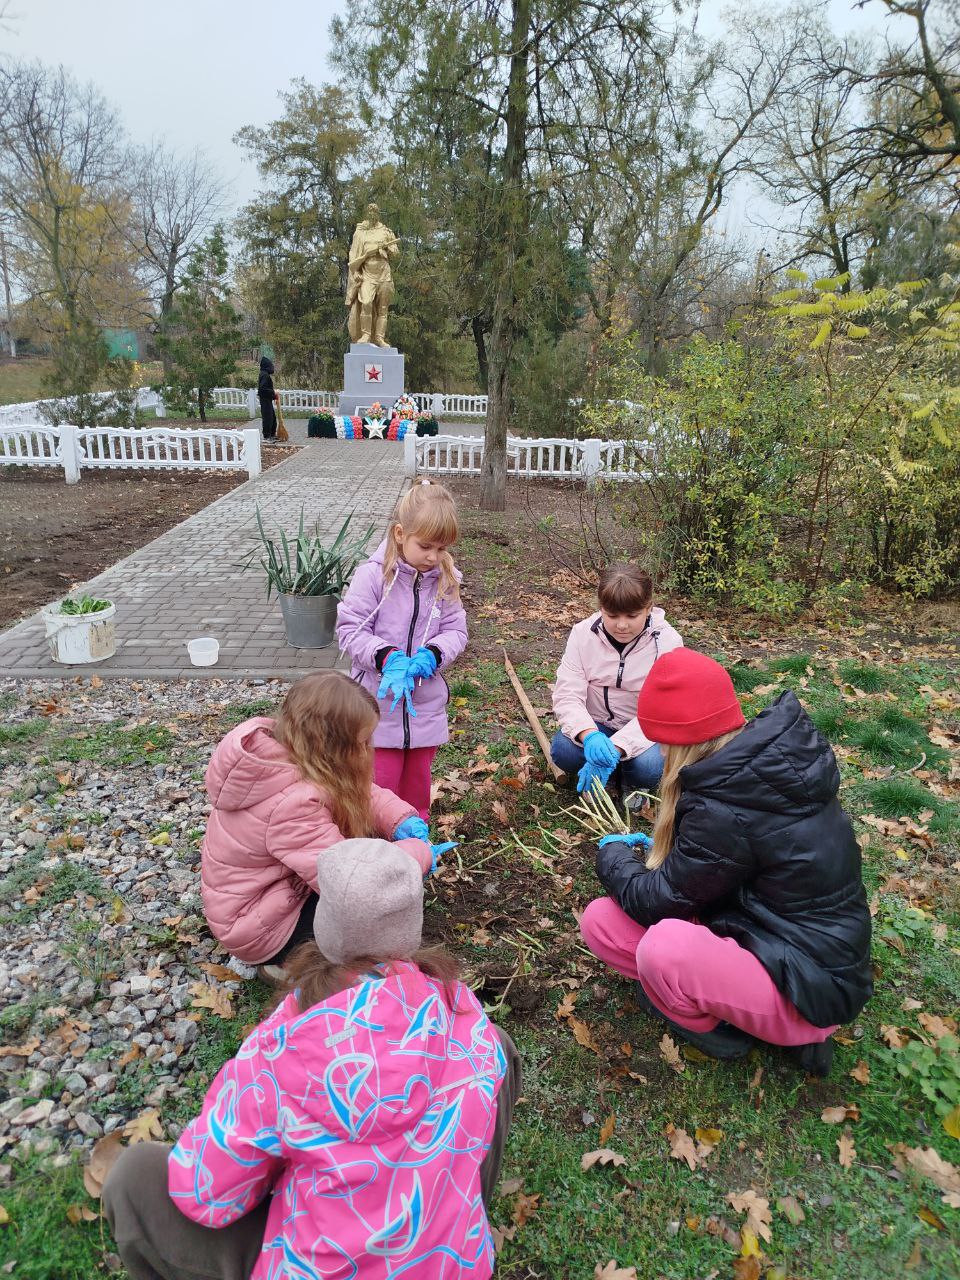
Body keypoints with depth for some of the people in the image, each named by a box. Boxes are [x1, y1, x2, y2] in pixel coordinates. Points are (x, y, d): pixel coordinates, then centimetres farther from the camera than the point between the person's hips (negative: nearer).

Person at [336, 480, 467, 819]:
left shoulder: (445, 579, 0)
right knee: (380, 783, 3)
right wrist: (388, 658, -26)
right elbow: (350, 629, -12)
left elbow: (455, 631, 3)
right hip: (379, 701, -4)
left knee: (417, 781, 19)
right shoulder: (373, 575, -13)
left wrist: (431, 655, -17)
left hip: (426, 702, 4)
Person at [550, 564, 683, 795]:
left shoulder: (667, 641, -18)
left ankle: (633, 783, 6)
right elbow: (567, 695, -17)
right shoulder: (583, 633, -13)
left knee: (648, 767, -32)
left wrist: (615, 748, -39)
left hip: (642, 730, -1)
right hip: (595, 723, 1)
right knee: (563, 751, -29)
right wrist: (589, 735, -40)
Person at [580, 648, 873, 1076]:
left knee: (663, 945, -35)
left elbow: (656, 902, -15)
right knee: (600, 921, -3)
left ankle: (706, 1022, -2)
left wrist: (613, 854, 3)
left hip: (810, 990, -7)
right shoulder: (768, 764, -4)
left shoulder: (725, 809, -30)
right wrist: (656, 845, 18)